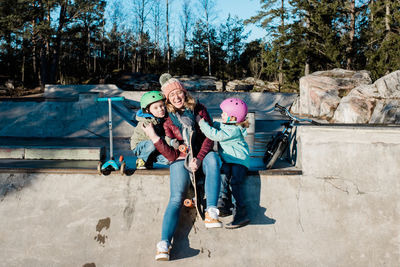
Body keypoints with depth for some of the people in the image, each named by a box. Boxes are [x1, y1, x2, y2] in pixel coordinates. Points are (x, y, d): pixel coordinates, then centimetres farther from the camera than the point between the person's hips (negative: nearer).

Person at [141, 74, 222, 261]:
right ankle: (164, 243, -34)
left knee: (213, 158, -37)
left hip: (202, 155, 1)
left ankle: (211, 212, -45)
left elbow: (209, 137, -1)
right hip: (181, 159, -1)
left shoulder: (199, 110, 4)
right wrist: (154, 138, -19)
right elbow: (172, 155, -6)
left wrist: (199, 159, -16)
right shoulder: (168, 121, 1)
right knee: (176, 198, -23)